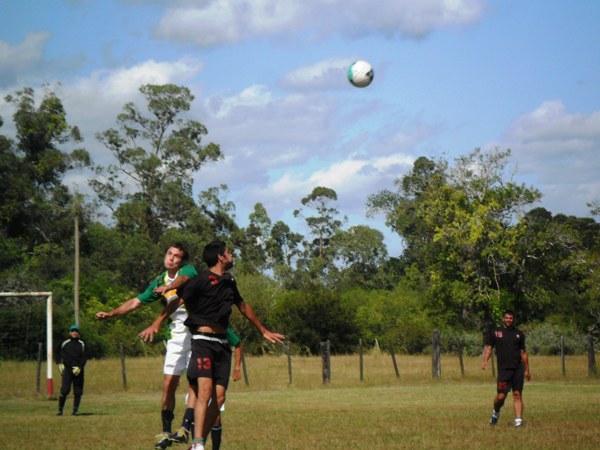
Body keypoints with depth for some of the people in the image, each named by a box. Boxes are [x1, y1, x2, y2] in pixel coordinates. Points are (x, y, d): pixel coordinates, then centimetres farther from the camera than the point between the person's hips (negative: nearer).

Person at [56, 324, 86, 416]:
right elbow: (60, 354, 21)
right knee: (64, 390, -10)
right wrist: (60, 363, 6)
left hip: (78, 370, 1)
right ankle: (60, 409, -4)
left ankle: (75, 410, 9)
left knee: (78, 391, 0)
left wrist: (79, 367, -12)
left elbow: (84, 358, 2)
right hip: (67, 369, -1)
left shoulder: (81, 344, 7)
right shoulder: (65, 343, 8)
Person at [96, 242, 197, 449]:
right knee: (169, 384, 1)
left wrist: (169, 287, -52)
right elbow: (136, 301, 20)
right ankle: (166, 432, 9)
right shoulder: (160, 281, 14)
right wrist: (111, 314, 11)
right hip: (176, 336, 5)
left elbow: (182, 280, -30)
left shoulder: (188, 271, -5)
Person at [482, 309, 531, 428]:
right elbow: (489, 348, 5)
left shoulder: (519, 334, 12)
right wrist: (485, 361, -13)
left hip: (518, 369, 1)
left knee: (517, 395, -4)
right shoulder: (495, 333, 7)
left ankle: (518, 420, -6)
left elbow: (523, 352, 16)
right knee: (501, 396, -4)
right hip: (503, 369, -1)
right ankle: (496, 412, 26)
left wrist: (527, 370, 15)